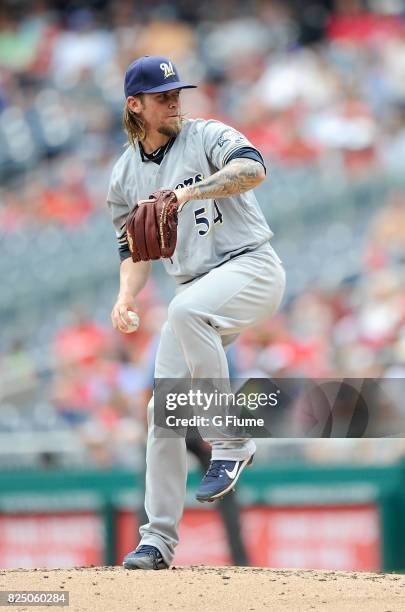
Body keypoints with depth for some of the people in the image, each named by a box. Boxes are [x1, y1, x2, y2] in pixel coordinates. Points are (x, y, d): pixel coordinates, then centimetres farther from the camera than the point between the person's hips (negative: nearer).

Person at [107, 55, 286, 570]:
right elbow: (135, 247, 16)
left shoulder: (206, 137, -4)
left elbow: (253, 168, -24)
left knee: (186, 310, -37)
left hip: (250, 266, -6)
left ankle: (232, 440, -25)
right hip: (194, 290, 6)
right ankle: (158, 540, 5)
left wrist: (192, 191, -37)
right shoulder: (124, 175, 11)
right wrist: (126, 296, -4)